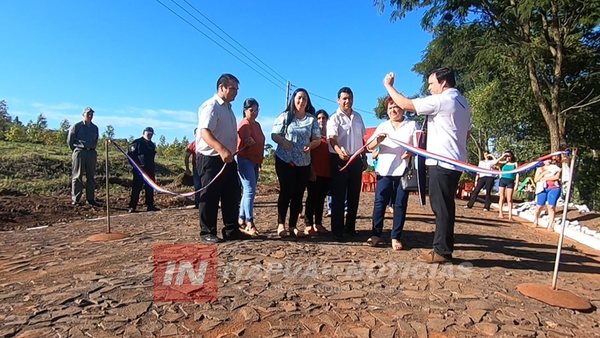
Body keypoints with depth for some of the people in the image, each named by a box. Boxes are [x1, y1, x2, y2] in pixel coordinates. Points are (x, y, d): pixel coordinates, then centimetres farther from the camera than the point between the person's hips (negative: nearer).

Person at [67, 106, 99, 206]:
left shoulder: (95, 128, 13)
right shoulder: (77, 126, 0)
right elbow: (69, 140, 3)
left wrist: (92, 149, 15)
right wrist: (75, 150, 6)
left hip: (92, 153, 4)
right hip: (79, 152, -4)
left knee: (91, 177, 6)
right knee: (77, 177, -1)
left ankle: (90, 199, 12)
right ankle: (75, 199, 3)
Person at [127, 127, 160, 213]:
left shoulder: (152, 145, 17)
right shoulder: (137, 142, -4)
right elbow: (130, 154, -8)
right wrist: (136, 165, -14)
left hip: (150, 170, 7)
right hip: (139, 169, -7)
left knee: (150, 188, 8)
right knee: (136, 188, -5)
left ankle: (150, 205, 15)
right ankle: (132, 207, -1)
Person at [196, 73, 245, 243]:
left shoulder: (228, 108, 18)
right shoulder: (211, 106, -11)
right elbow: (205, 132, -25)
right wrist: (222, 150, -38)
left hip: (228, 158, 9)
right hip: (210, 158, -9)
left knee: (232, 195, 9)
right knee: (210, 196, -1)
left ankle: (231, 230, 19)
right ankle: (207, 233, 10)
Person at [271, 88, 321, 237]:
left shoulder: (312, 119, 9)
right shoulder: (285, 116, 2)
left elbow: (317, 139, 9)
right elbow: (274, 135, -1)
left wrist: (311, 145, -13)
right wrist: (282, 141, -22)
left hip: (304, 162, 3)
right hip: (284, 160, -3)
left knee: (298, 193, 3)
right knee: (286, 191, -6)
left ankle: (293, 225, 12)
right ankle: (281, 224, 4)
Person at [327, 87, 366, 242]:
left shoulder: (358, 117, 12)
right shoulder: (335, 118, -7)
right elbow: (332, 138, -23)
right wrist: (339, 151, -43)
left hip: (356, 160, 6)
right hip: (340, 160, -6)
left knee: (354, 196, 11)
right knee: (339, 196, -2)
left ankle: (350, 227, 24)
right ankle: (337, 230, 5)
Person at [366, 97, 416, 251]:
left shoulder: (412, 125, 9)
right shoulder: (382, 126, 15)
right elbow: (369, 147, 7)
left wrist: (411, 152, -17)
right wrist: (378, 141, -15)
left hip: (403, 171, -1)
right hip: (384, 170, 2)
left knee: (400, 204, 1)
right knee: (379, 202, -1)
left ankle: (396, 237, 8)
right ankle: (376, 234, 7)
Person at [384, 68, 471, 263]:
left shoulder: (441, 100, -12)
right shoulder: (463, 103, 18)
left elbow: (406, 104, -12)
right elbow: (467, 133, 22)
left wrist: (388, 85, 0)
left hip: (442, 161, -10)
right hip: (455, 161, 10)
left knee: (441, 207, -5)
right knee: (445, 206, 12)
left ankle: (442, 251, 1)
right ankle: (444, 248, 19)